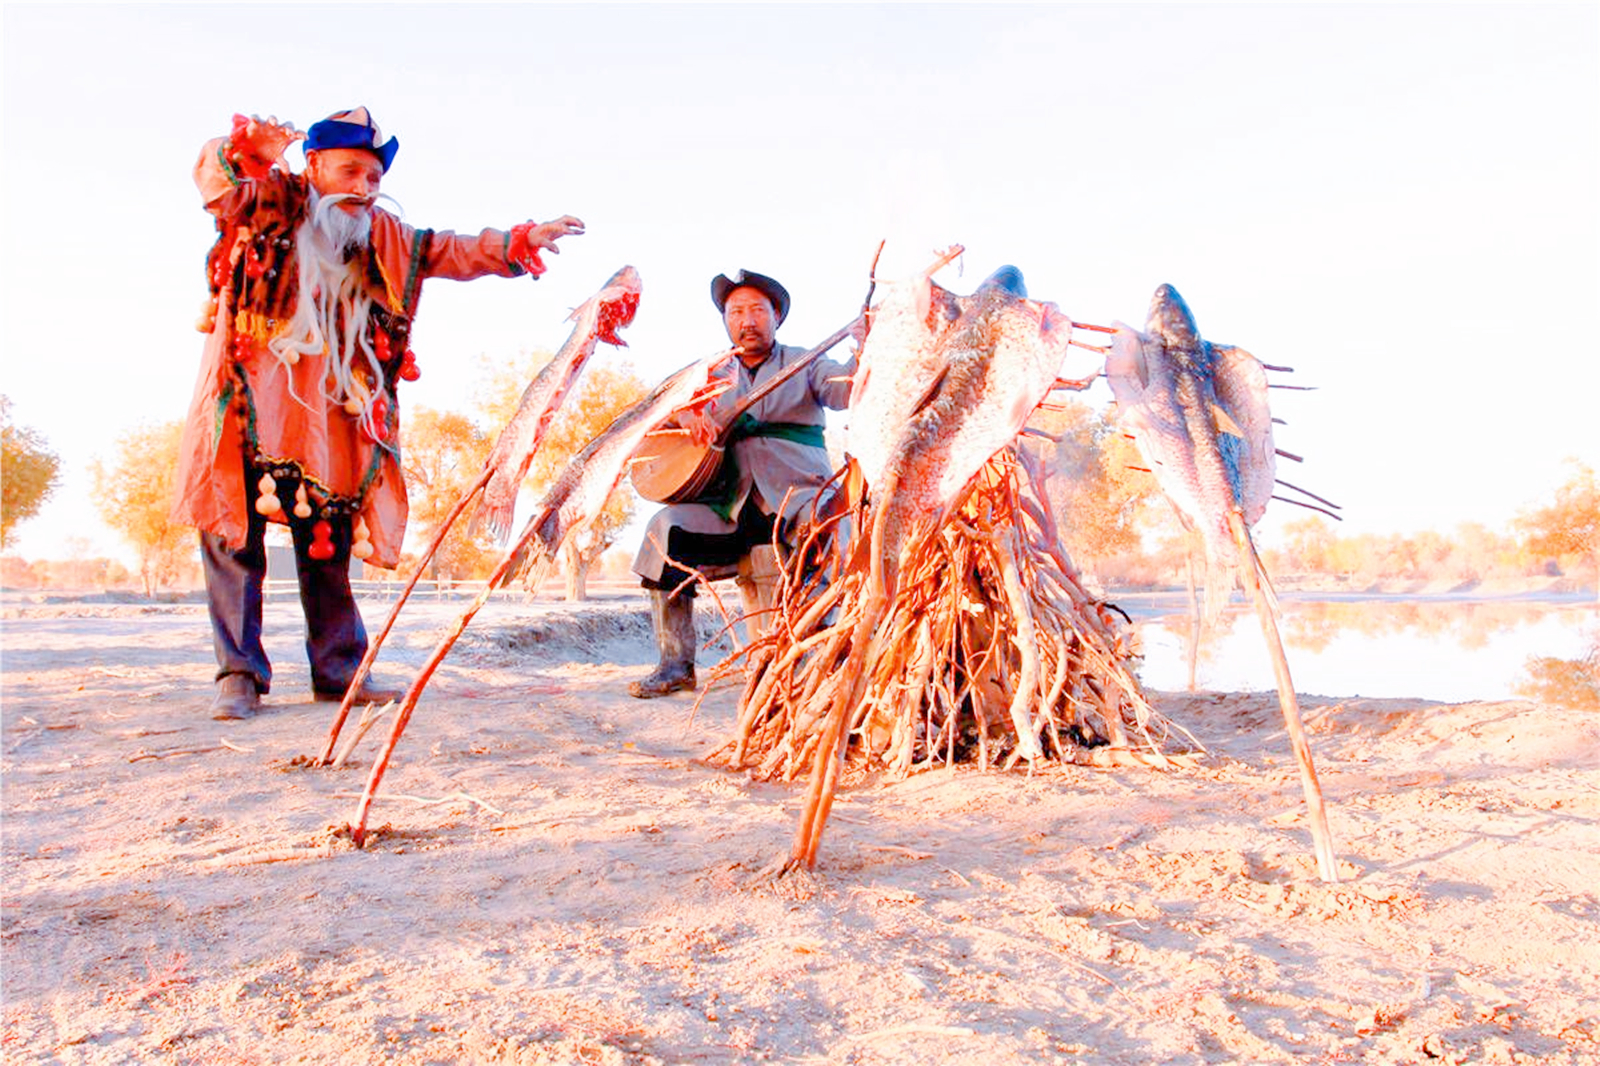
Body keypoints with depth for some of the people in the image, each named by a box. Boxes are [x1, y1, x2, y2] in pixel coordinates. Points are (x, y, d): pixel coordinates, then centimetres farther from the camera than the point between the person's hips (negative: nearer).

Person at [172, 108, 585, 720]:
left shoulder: (383, 239, 15)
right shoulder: (267, 201, 4)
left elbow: (452, 253, 12)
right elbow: (215, 184, -13)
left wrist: (519, 243, -2)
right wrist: (246, 153, -35)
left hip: (326, 415, 4)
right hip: (247, 403, -3)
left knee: (330, 540, 6)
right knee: (233, 529, -4)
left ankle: (337, 669, 15)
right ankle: (240, 673, 4)